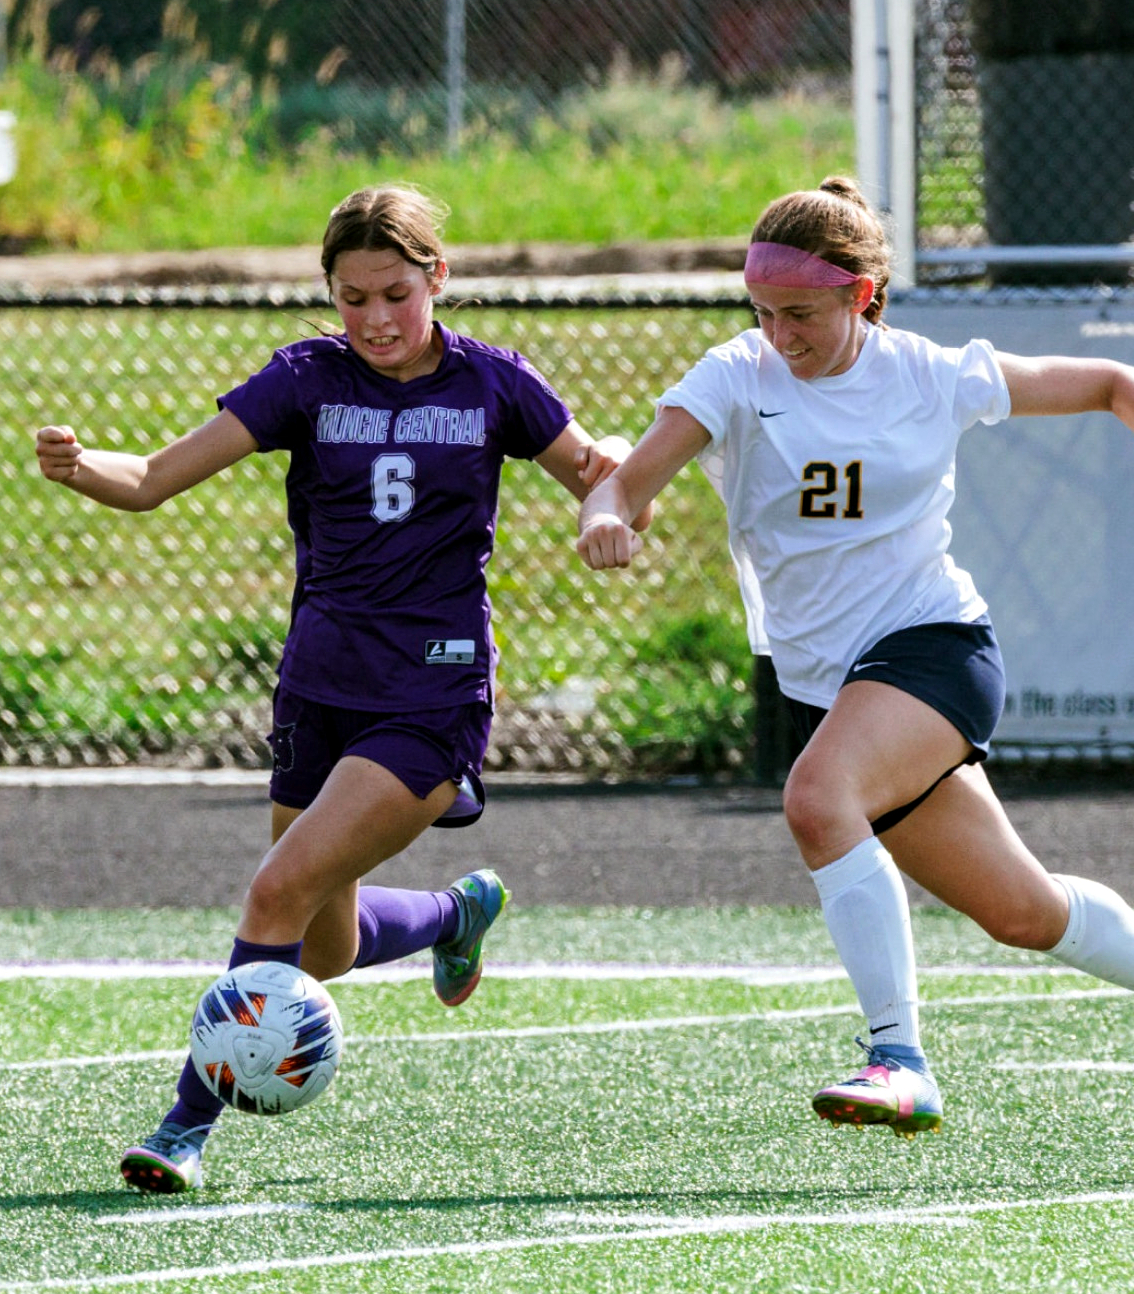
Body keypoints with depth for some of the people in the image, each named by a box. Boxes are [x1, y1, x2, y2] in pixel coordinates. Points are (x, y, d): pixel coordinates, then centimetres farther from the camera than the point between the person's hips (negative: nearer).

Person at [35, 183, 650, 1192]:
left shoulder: (492, 384, -3)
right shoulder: (308, 379, 0)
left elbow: (603, 482, 9)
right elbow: (156, 479, -7)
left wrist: (611, 470, -16)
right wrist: (80, 467, -28)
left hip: (434, 696, -4)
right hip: (321, 687, 4)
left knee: (283, 890, -20)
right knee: (324, 950, 14)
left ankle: (192, 1123, -12)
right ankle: (461, 911, 46)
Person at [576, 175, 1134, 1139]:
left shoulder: (933, 377, -5)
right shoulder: (738, 379, -3)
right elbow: (634, 476, -19)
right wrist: (606, 516, -40)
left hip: (932, 638, -4)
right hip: (823, 684, 4)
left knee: (817, 799, -33)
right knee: (1021, 913, 10)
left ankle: (899, 1057, -31)